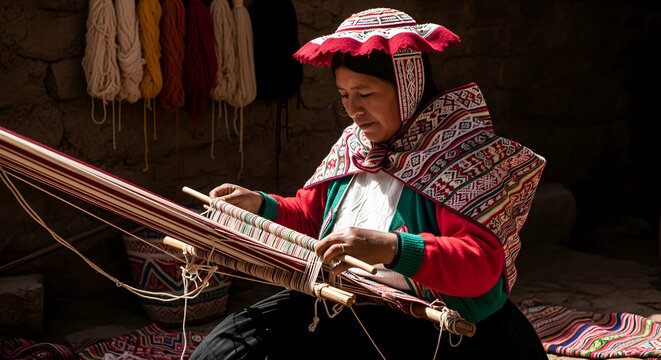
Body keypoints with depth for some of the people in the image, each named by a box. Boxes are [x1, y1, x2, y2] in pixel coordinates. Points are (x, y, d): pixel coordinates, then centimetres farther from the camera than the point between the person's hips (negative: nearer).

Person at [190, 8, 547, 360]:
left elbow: (482, 265, -23)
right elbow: (310, 216, 23)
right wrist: (260, 205, 4)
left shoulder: (461, 153, -13)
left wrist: (391, 248, -37)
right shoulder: (354, 144, 10)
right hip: (337, 302, 7)